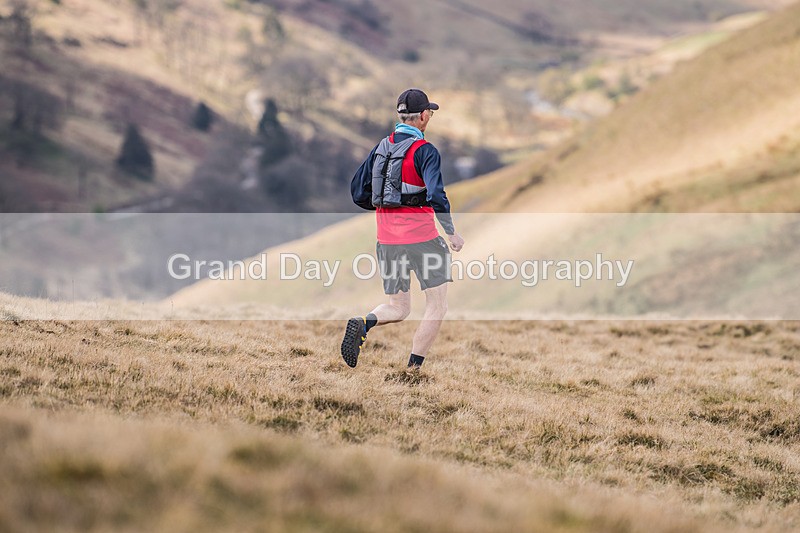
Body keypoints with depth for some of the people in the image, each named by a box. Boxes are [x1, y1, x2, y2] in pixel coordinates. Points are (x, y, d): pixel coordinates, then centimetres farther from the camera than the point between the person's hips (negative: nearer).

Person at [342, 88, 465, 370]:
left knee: (397, 308, 15)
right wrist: (452, 233, -10)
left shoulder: (381, 148, 7)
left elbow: (358, 193, 10)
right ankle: (414, 368, 2)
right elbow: (436, 196, -22)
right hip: (421, 238, -6)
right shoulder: (425, 151, -11)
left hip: (387, 240, 6)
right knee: (437, 305, 8)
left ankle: (363, 323, -16)